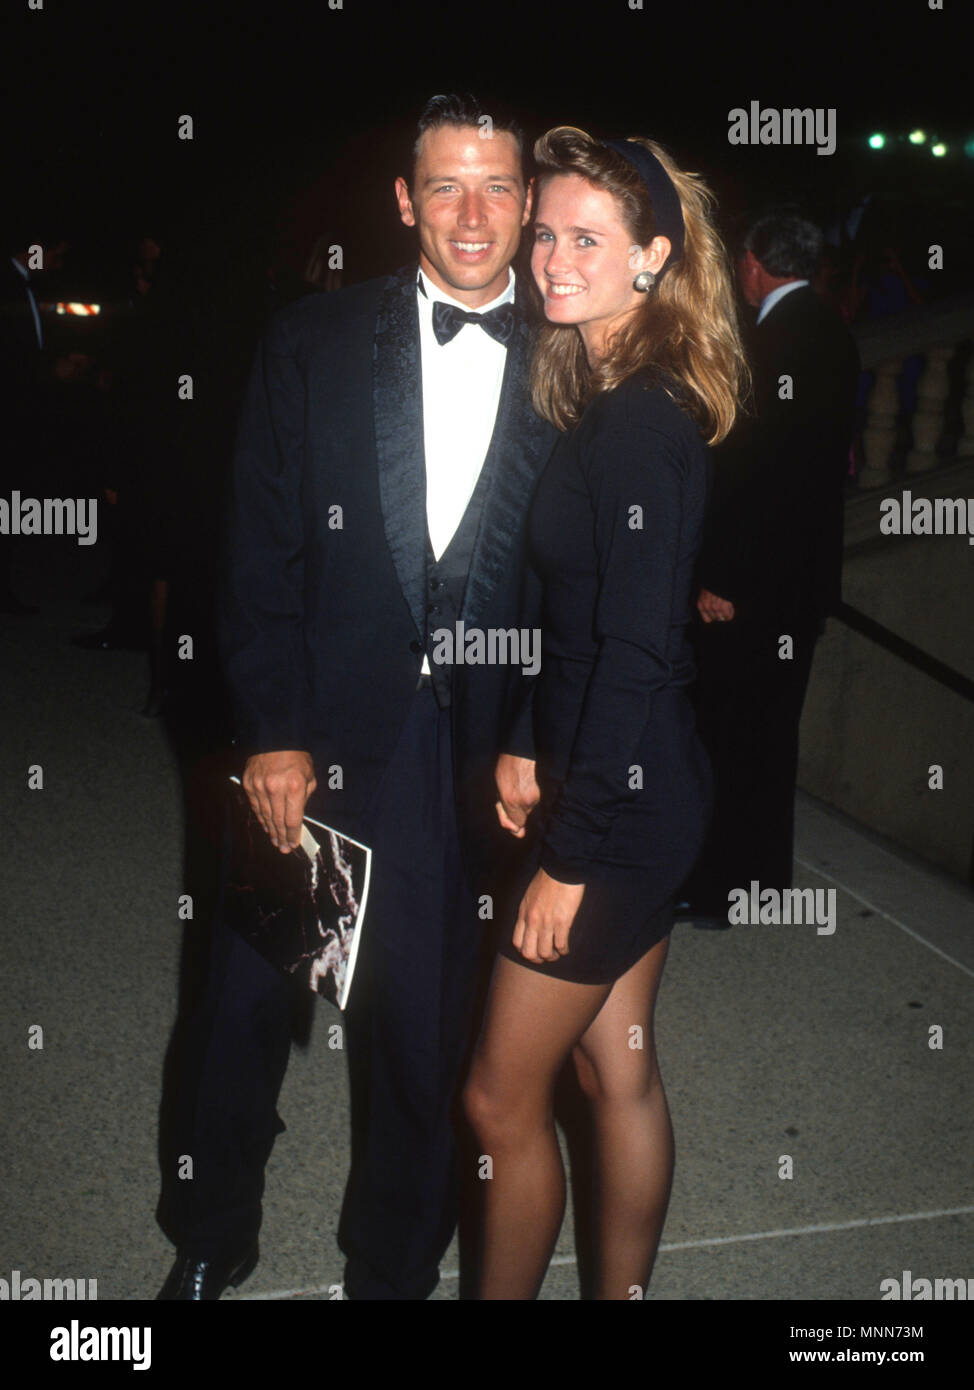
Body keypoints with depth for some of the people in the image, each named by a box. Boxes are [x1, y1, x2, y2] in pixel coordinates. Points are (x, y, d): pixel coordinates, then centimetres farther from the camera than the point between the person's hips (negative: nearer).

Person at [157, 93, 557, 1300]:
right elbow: (261, 554, -2)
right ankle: (207, 1244, 39)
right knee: (247, 999, 12)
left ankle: (394, 1265, 38)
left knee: (427, 1029, 13)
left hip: (474, 751, 0)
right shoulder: (311, 343, 1)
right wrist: (272, 735, -8)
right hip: (318, 740, 0)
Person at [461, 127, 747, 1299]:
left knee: (502, 1099, 3)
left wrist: (570, 857, -18)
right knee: (619, 1071, 19)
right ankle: (620, 1293, 34)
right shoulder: (605, 399, 10)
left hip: (621, 806, -9)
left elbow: (637, 652, -22)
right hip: (640, 794, 9)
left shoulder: (642, 422, -19)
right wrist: (524, 747, 5)